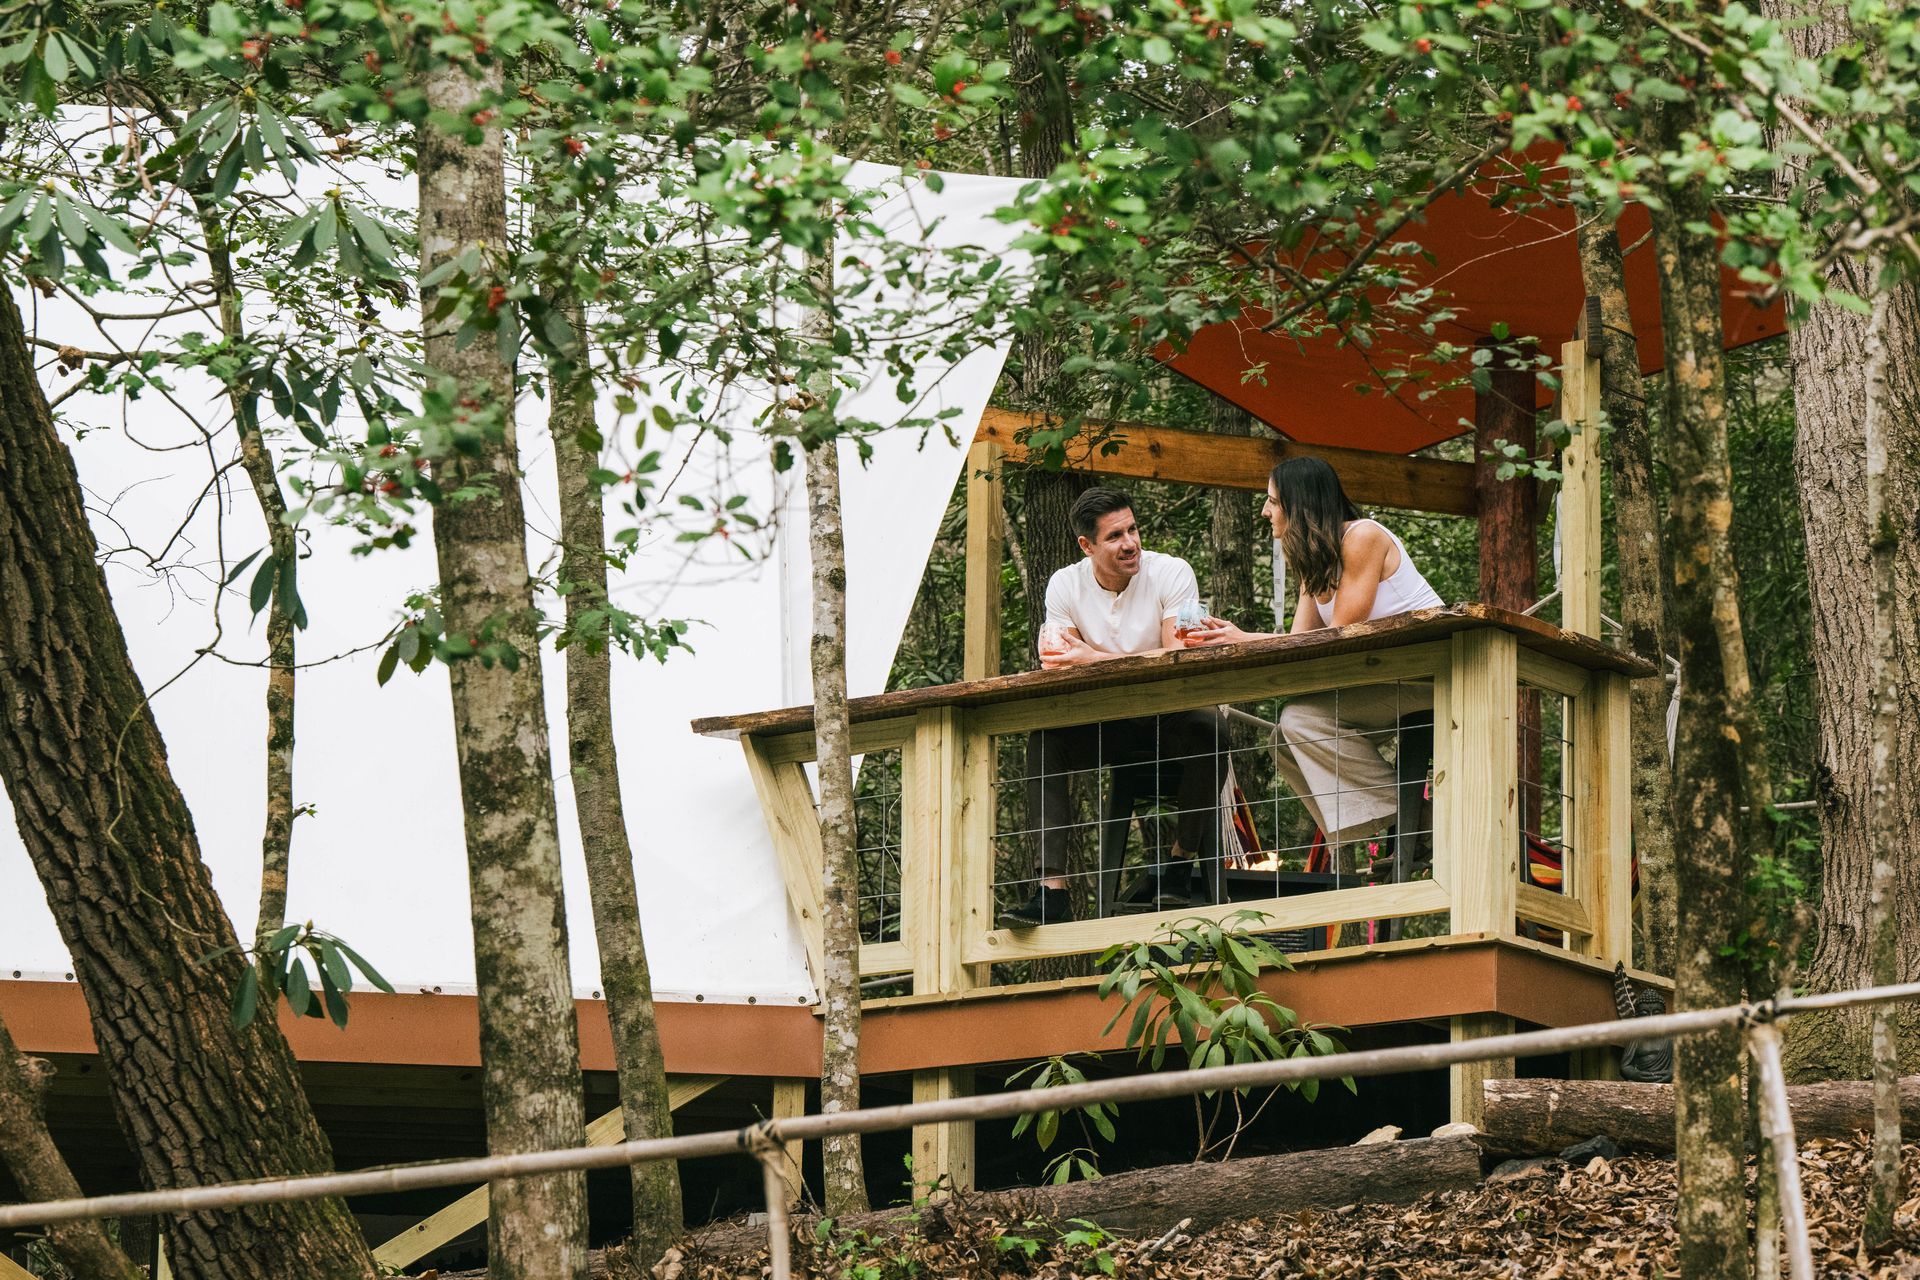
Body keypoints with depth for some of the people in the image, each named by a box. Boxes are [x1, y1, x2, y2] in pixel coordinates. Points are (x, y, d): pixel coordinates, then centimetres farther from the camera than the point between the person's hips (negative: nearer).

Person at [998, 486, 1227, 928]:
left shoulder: (1171, 573, -11)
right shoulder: (1066, 585, -2)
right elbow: (1055, 669, -9)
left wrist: (1097, 659, -30)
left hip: (1168, 717, -3)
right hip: (1108, 726, 3)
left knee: (1206, 727, -36)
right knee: (1044, 737, -25)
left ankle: (1179, 865, -17)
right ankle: (1051, 888, -33)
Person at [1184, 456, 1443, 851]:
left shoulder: (1362, 538, -14)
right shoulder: (1313, 562, 14)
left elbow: (1341, 637, -19)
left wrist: (1248, 641, -19)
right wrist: (1235, 639, -9)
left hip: (1428, 669, -9)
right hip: (1382, 677, 9)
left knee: (1303, 718, -22)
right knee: (1285, 738, 0)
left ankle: (1400, 819, -18)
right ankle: (1360, 847, -6)